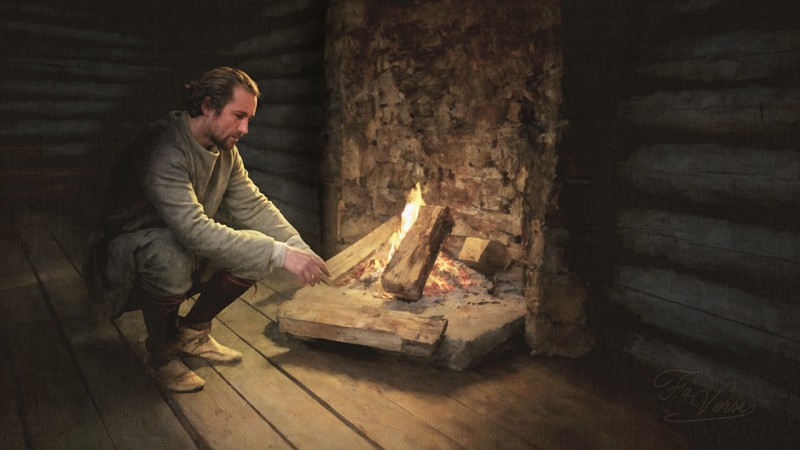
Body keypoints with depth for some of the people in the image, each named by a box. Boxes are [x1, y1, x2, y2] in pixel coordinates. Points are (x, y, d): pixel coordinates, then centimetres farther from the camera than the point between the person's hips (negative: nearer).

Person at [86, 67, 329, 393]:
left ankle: (192, 331, 7)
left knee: (258, 251, -14)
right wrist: (280, 254, -43)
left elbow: (252, 204, -3)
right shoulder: (163, 151, -31)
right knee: (173, 258, -41)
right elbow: (195, 230, -41)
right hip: (132, 245, -7)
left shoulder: (225, 151, -3)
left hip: (185, 245, 8)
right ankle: (161, 353, -10)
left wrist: (297, 246, -20)